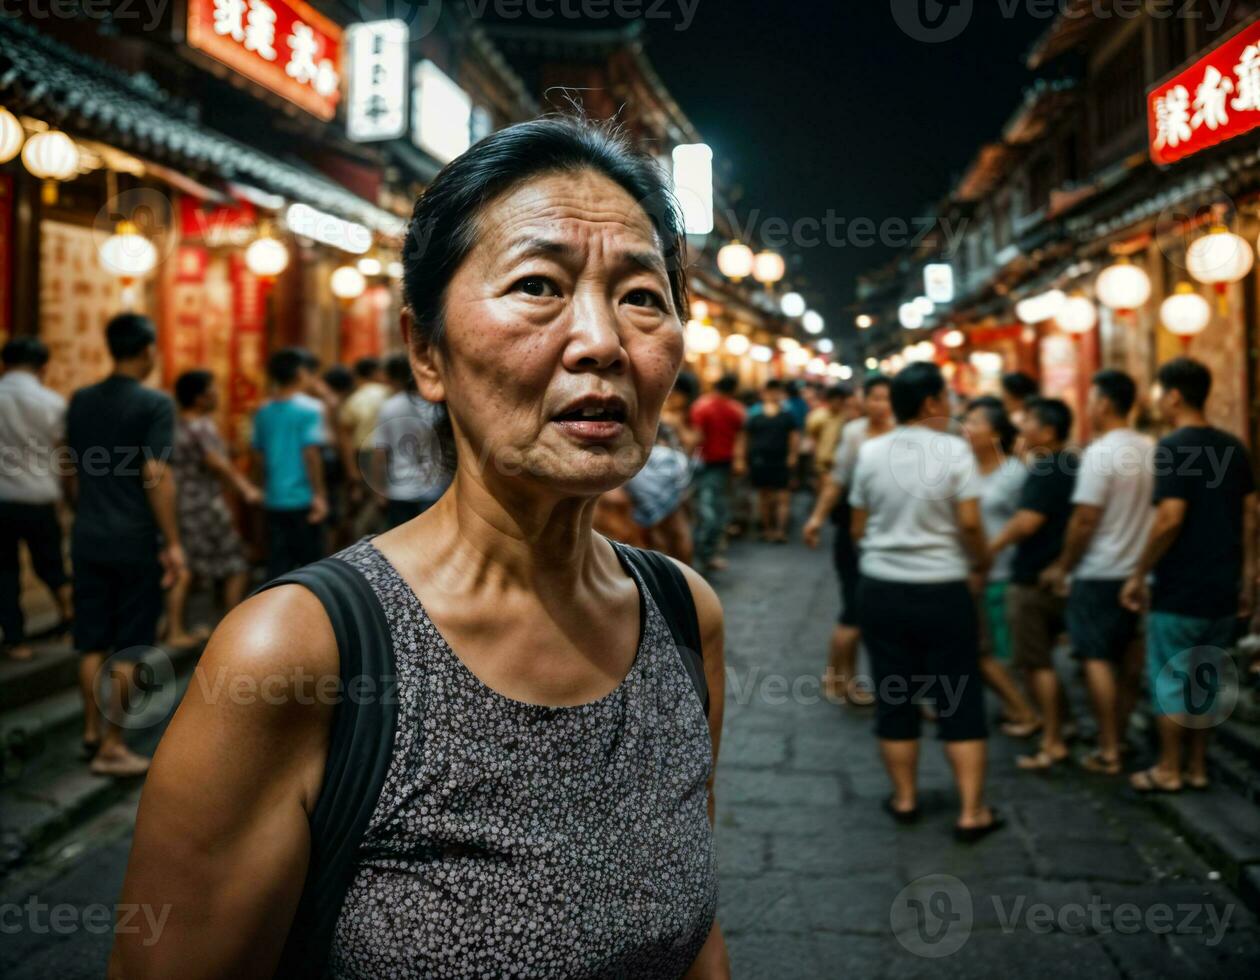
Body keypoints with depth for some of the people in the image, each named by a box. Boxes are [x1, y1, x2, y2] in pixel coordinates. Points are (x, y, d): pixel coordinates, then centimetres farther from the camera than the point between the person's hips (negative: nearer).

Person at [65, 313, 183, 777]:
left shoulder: (80, 401, 8)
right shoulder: (155, 404, -11)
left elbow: (73, 472, 14)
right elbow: (155, 476, -17)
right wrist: (173, 543, -14)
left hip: (88, 538, 6)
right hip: (135, 542, -6)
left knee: (92, 642, 15)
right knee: (127, 649, 3)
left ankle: (91, 731, 26)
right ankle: (111, 747, 7)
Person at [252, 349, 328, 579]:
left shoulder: (263, 412, 7)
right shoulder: (308, 409, -10)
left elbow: (258, 457, 10)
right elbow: (311, 453, -16)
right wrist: (318, 494, -13)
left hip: (273, 499, 5)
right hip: (302, 498, -5)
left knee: (277, 562, 7)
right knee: (309, 561, 6)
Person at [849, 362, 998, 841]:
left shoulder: (871, 452, 0)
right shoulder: (954, 450, -10)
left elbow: (858, 527, 5)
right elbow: (969, 523, -13)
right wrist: (981, 561, 6)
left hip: (881, 588, 3)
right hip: (942, 589, -3)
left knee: (894, 698, 12)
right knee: (960, 702, 6)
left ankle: (904, 797, 24)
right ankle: (972, 811, 9)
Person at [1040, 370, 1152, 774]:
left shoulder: (1100, 453, -18)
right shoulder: (1151, 449, 4)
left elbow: (1084, 519, -19)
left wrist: (1062, 566, -7)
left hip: (1100, 574, -7)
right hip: (1138, 570, 7)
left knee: (1097, 659, -1)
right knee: (1129, 658, 15)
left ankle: (1108, 752, 2)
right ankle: (1118, 736, 26)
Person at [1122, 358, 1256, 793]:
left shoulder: (1174, 447, -15)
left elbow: (1170, 519, -22)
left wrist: (1139, 574, -13)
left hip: (1180, 588, -7)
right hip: (1223, 588, 7)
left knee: (1169, 678, 4)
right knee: (1206, 676, 15)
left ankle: (1169, 770, 11)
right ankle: (1198, 768, 22)